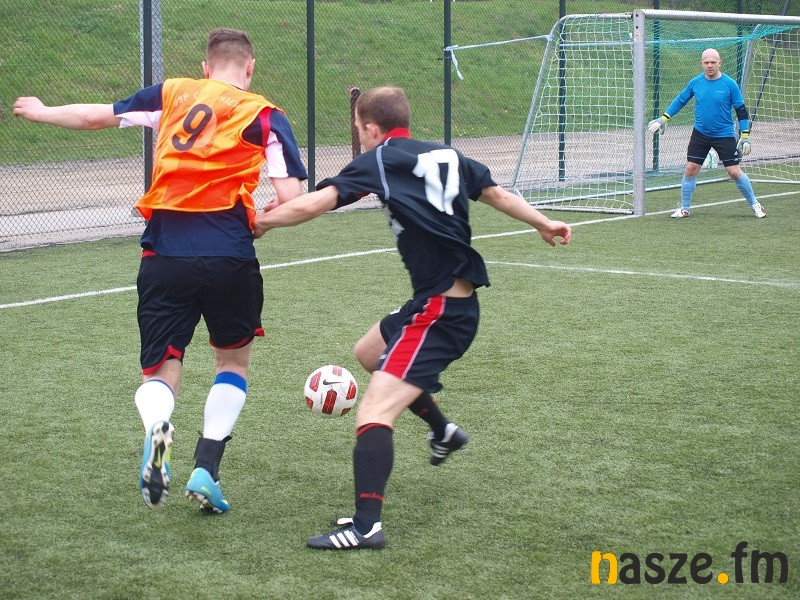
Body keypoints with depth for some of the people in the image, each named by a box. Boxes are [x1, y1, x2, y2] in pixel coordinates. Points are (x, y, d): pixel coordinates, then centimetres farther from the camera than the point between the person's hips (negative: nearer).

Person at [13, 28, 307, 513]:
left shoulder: (173, 94, 12)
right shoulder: (265, 116, 4)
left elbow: (94, 116, 19)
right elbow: (291, 197, -4)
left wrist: (41, 112, 37)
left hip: (164, 254, 2)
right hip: (229, 257, -1)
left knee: (160, 371, 9)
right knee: (234, 360, 22)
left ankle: (156, 428, -27)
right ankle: (206, 470, 8)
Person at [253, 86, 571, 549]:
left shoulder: (379, 161, -7)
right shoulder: (447, 156, 10)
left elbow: (312, 205, -14)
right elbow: (499, 195, 14)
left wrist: (260, 222, -1)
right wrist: (545, 223, 28)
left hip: (440, 311, -9)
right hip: (459, 299, 9)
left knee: (374, 413, -16)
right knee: (369, 352, 32)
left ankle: (366, 526, -27)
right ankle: (443, 431, 41)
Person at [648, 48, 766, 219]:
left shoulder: (730, 84, -10)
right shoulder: (695, 83, -2)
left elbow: (742, 111, -4)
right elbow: (680, 100, 13)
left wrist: (745, 137, -8)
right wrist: (663, 119, 9)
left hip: (724, 135, -3)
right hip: (700, 134, 3)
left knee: (735, 172, -4)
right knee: (690, 169, -1)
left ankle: (755, 204, 13)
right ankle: (685, 208, 14)